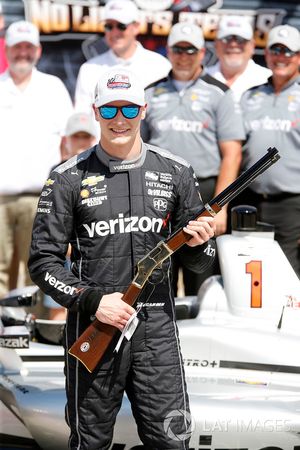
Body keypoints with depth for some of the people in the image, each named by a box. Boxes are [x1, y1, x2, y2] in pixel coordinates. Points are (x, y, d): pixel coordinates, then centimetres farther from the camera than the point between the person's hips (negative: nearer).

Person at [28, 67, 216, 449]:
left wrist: (199, 243, -11)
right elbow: (43, 261, -1)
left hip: (157, 330, 1)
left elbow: (198, 261, 12)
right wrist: (91, 301, -13)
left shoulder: (175, 173, 6)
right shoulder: (69, 178, 0)